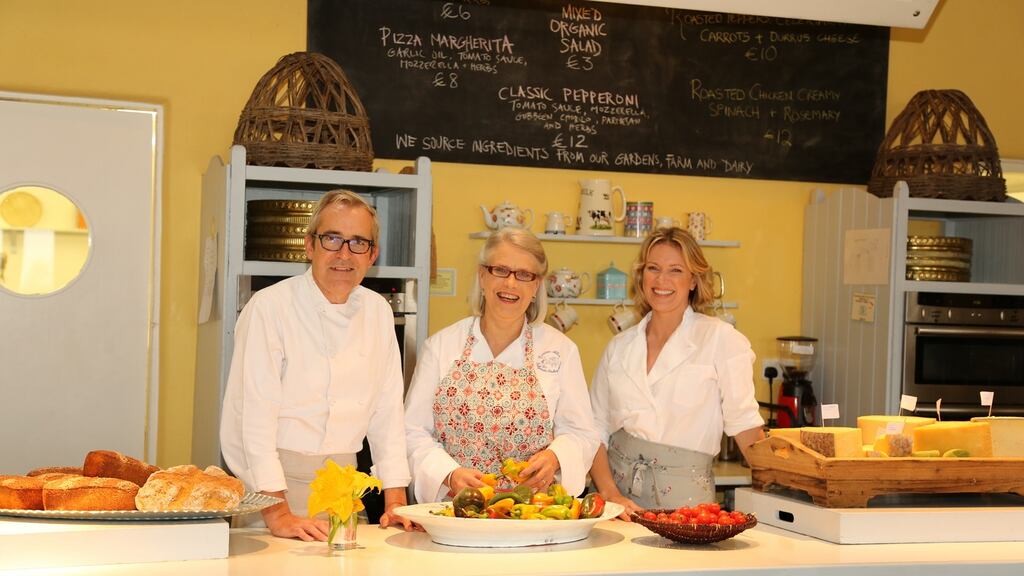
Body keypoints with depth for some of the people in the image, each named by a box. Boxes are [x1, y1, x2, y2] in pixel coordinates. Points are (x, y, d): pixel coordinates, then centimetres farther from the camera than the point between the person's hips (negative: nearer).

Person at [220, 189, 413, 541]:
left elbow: (387, 411, 10)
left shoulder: (378, 312, 7)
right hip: (274, 487, -5)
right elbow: (251, 416, -16)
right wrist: (278, 515, -21)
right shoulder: (269, 308, -11)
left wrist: (395, 501, 3)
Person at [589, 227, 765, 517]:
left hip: (683, 494, -2)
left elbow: (745, 423, -1)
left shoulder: (720, 338, 0)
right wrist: (610, 493, -4)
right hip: (619, 486, 2)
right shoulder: (620, 346, 11)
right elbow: (596, 430, 10)